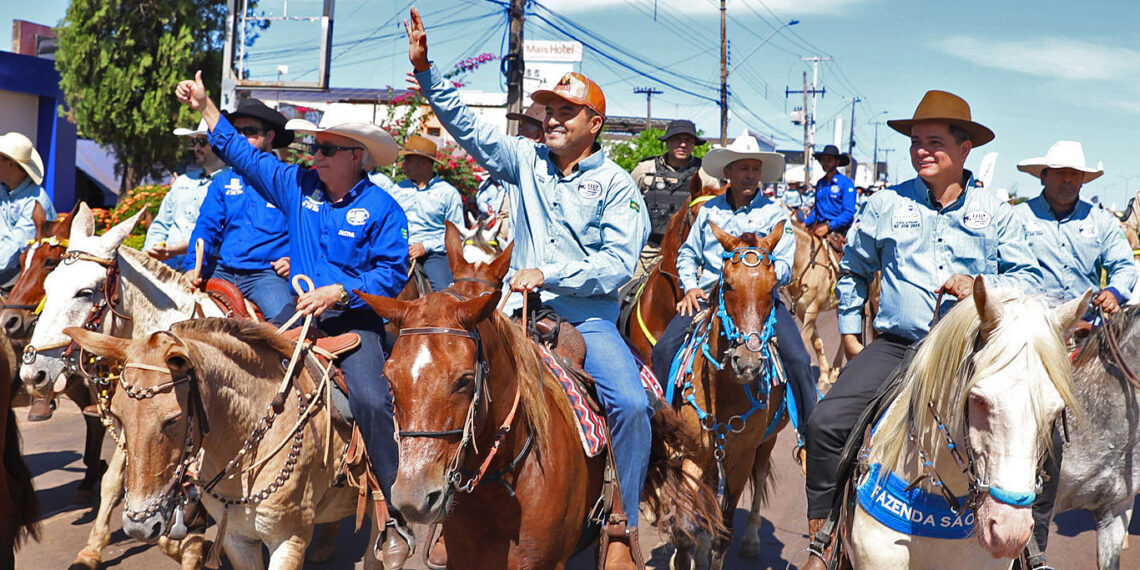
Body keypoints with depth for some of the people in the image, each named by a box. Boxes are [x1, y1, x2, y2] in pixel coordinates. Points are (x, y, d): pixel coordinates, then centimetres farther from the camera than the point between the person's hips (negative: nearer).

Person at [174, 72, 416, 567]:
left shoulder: (382, 208, -5)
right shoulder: (297, 186, 9)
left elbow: (392, 273, -10)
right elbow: (242, 152, 18)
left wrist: (338, 292, -19)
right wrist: (205, 107, 19)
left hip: (355, 318, -5)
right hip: (303, 310, 5)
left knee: (371, 399, -24)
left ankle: (398, 514, -15)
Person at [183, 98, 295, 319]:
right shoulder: (223, 182, 19)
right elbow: (206, 226, 11)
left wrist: (294, 260, -10)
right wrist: (192, 267, -6)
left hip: (267, 273, -4)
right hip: (222, 271, 5)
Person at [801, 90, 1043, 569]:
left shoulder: (995, 213, 6)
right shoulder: (885, 205, 7)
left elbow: (1029, 276, 7)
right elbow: (854, 271, 19)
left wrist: (982, 286, -13)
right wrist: (850, 334, 16)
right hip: (896, 346, 0)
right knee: (825, 422, -20)